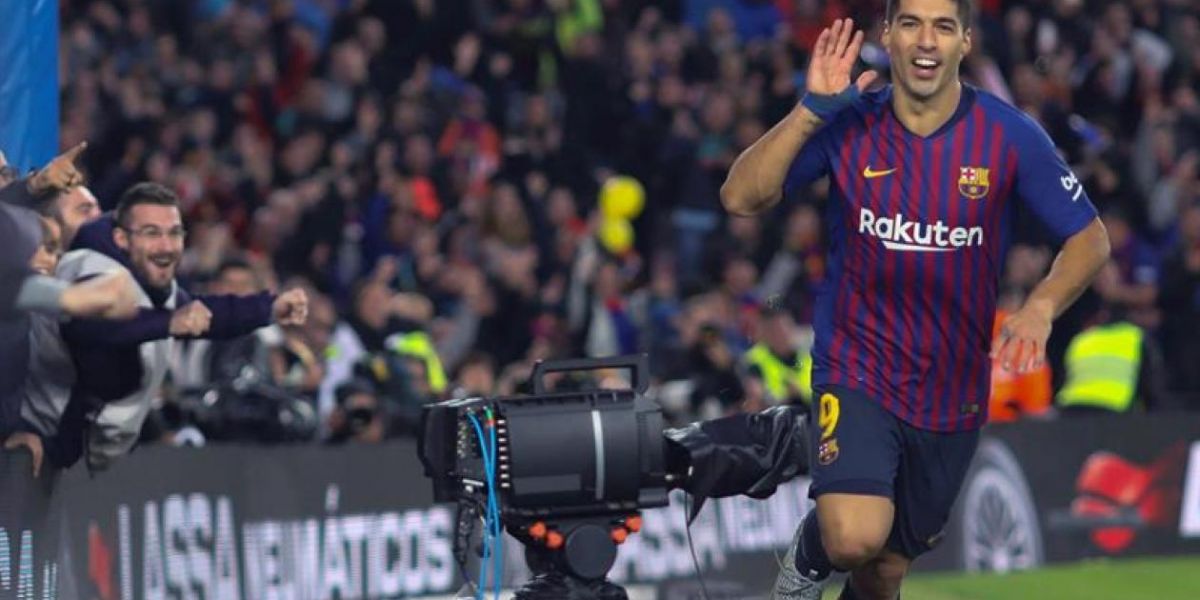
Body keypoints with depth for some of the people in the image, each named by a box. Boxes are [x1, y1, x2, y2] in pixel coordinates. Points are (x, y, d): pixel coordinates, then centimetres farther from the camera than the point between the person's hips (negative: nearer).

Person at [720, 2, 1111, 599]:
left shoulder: (1010, 136, -10)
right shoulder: (848, 124, -9)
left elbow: (1089, 238, -3)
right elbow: (740, 197, -14)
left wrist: (1040, 308, -22)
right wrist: (810, 111, -25)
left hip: (952, 389, 2)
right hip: (856, 372, -2)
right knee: (856, 539, -25)